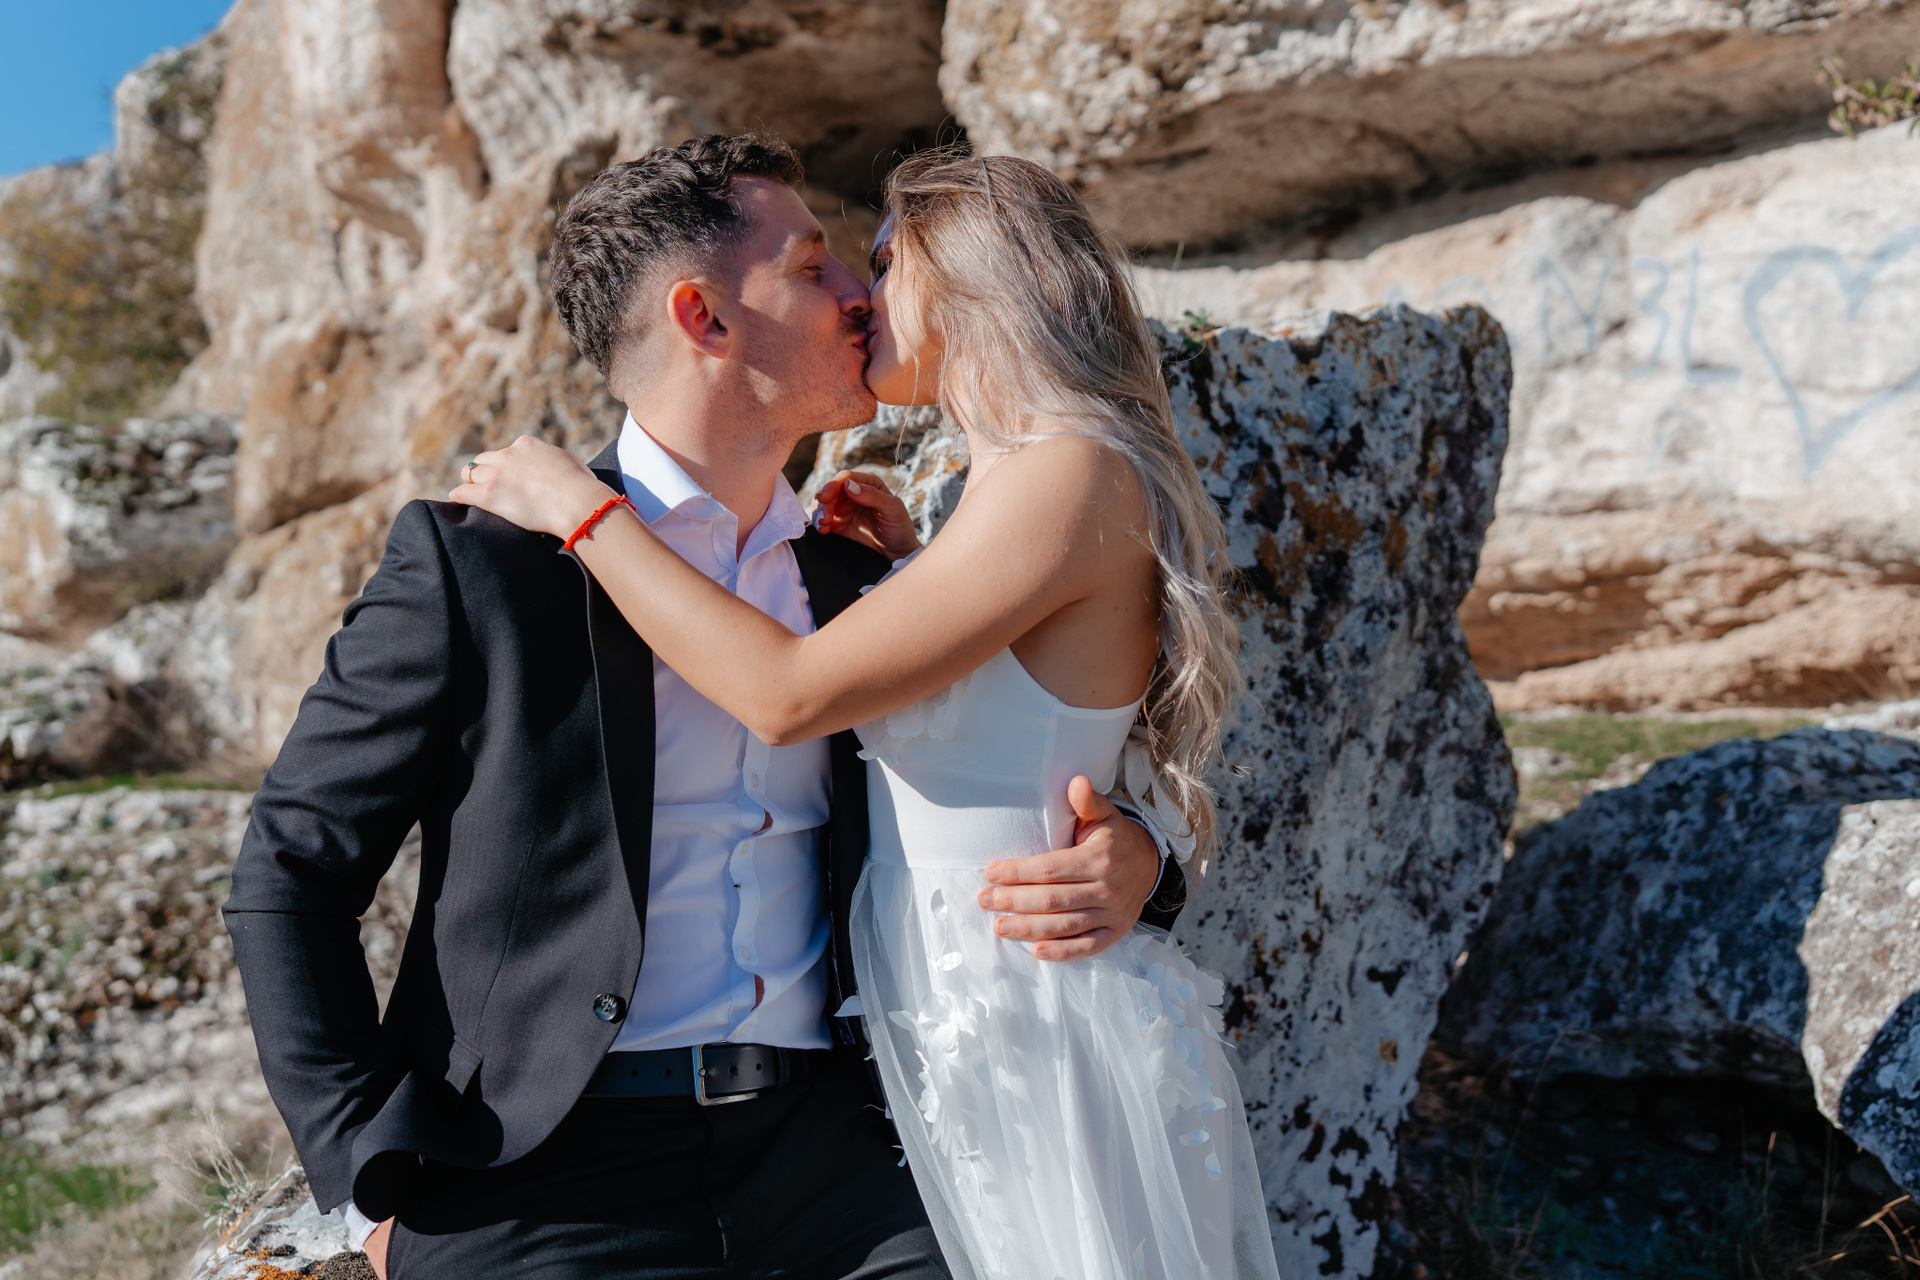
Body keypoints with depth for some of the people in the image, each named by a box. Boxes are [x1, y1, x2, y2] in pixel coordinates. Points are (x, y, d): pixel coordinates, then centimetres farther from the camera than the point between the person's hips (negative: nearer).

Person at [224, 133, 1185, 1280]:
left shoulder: (859, 582, 13)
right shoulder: (474, 558, -1)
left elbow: (1003, 825, 19)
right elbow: (289, 876, 1)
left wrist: (1128, 863, -5)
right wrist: (386, 1174, -9)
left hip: (824, 1155, 4)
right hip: (539, 1184, -4)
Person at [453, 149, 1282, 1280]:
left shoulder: (1069, 475, -17)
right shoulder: (1030, 480, 13)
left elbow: (790, 693, -22)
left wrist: (582, 509, -12)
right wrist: (919, 567, 11)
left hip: (1041, 1041, -9)